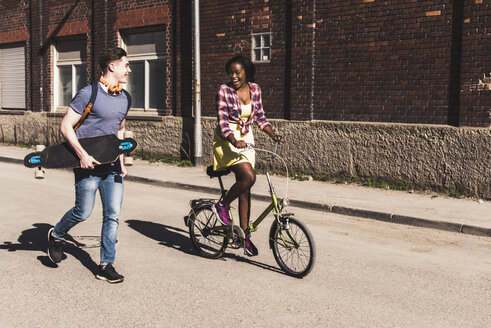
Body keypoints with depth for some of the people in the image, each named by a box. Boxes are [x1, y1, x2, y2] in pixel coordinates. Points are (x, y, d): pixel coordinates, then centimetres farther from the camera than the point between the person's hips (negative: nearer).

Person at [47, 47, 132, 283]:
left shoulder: (125, 98, 11)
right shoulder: (89, 94, -10)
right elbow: (66, 126, -10)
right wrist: (82, 154, -18)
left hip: (112, 167, 6)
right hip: (88, 166, -5)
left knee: (113, 215, 1)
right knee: (83, 212, 2)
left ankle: (106, 265, 10)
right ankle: (56, 235, 33)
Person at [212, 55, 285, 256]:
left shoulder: (254, 89, 3)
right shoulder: (224, 91, -10)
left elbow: (260, 117, 11)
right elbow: (223, 122, -16)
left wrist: (274, 136, -2)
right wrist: (234, 141, -32)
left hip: (246, 139, 5)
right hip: (227, 140, -5)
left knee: (244, 188, 4)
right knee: (249, 177, -25)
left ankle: (245, 235, 10)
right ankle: (222, 206, -1)